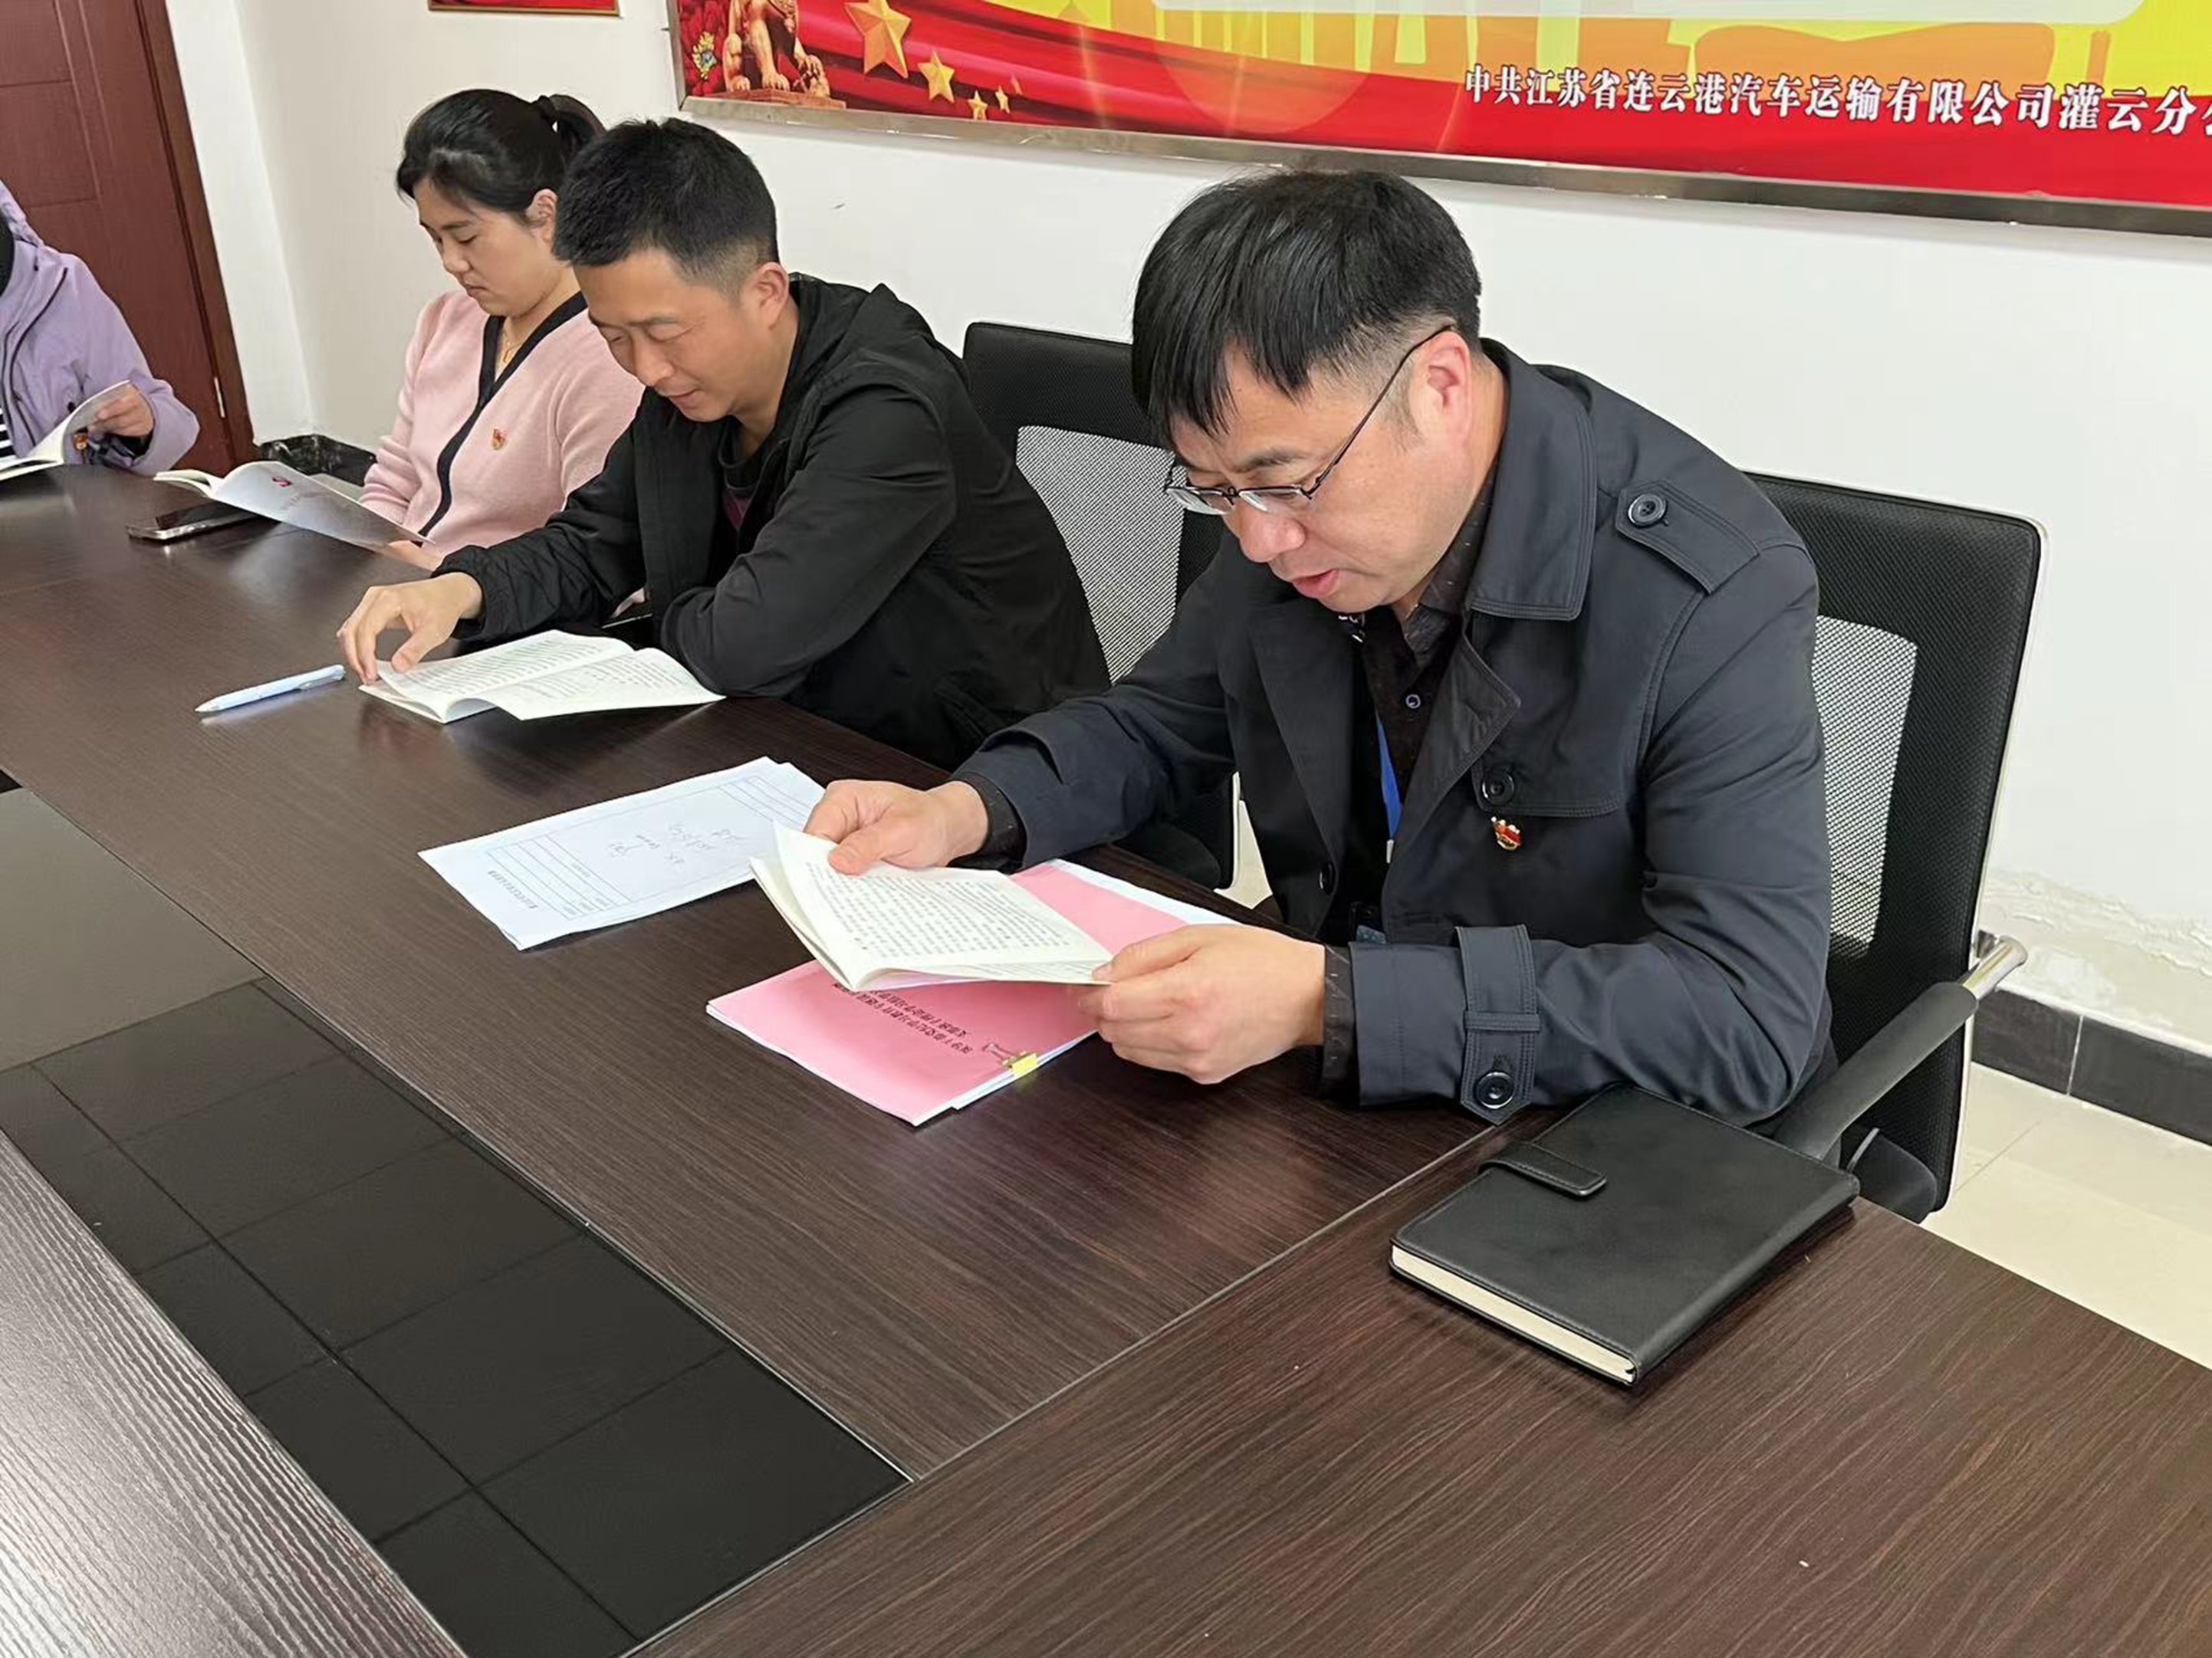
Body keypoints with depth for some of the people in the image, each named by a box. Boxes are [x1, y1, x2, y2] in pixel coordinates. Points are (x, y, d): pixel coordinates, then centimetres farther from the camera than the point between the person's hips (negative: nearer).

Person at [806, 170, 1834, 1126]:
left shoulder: (1715, 594, -25)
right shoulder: (1299, 506, -6)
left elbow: (1752, 1018, -30)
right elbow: (1162, 723, 10)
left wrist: (1330, 1003, -37)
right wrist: (966, 811, -10)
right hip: (1334, 1098, 5)